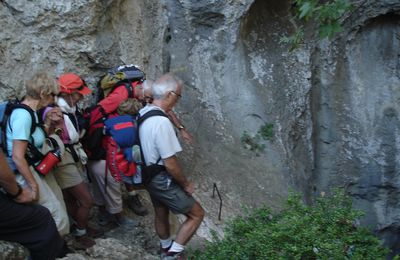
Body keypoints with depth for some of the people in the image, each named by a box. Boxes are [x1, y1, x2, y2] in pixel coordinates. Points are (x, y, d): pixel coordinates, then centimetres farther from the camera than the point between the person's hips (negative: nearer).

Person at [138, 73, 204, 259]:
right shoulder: (162, 122, -30)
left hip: (149, 176, 9)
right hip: (162, 180, -9)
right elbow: (170, 164, -25)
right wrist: (186, 184, -12)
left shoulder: (143, 113, -2)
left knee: (161, 214, 28)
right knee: (197, 214, 5)